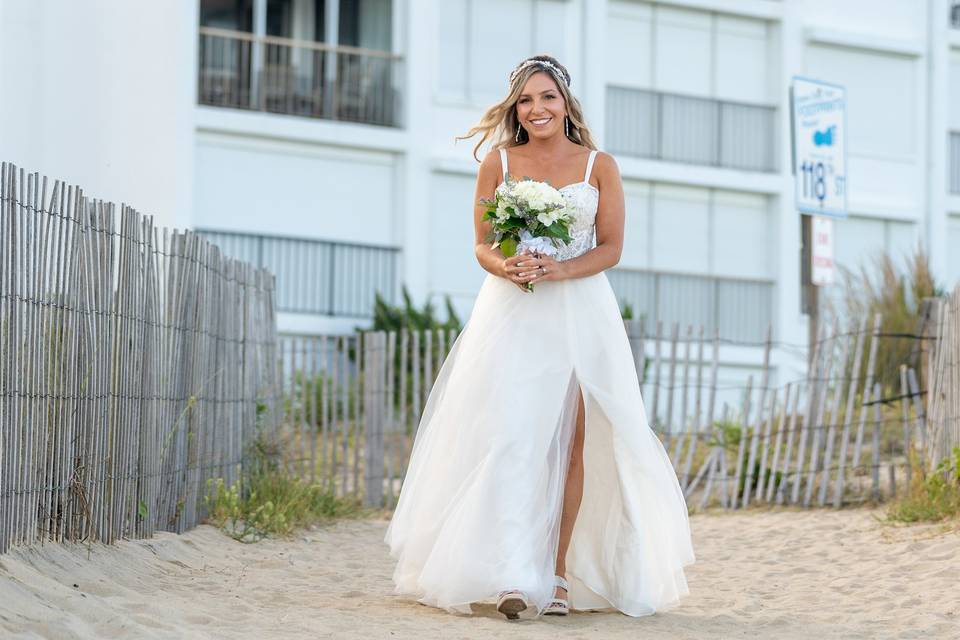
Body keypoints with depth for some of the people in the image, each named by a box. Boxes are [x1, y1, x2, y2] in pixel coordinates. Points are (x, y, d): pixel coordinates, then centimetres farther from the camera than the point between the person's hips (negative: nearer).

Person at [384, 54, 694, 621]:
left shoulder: (600, 166, 5)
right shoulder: (498, 163, 7)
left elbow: (611, 248, 2)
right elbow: (482, 244, 8)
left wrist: (558, 269, -15)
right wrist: (506, 267, -15)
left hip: (579, 314, 0)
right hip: (511, 313, 0)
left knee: (571, 441, -3)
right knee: (510, 436, -11)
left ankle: (558, 572, 4)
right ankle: (513, 579, -15)